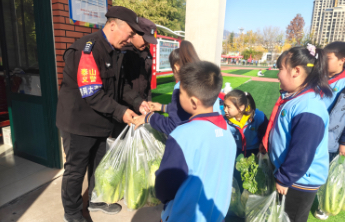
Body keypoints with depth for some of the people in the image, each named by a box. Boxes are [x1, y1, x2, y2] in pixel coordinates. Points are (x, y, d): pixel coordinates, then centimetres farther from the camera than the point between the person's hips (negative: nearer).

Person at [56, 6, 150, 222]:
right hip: (79, 122, -8)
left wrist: (137, 102, -5)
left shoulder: (113, 52, 6)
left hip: (100, 121, 8)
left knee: (98, 164, 22)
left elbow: (117, 84, 8)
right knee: (76, 169, 10)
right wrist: (120, 112, -24)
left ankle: (96, 200, 43)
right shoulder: (86, 49, -22)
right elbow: (92, 94, -27)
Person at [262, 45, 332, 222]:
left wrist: (283, 179, -19)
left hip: (300, 181, -8)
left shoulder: (308, 110, -31)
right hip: (286, 174, 9)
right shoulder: (291, 98, -1)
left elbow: (301, 155, -29)